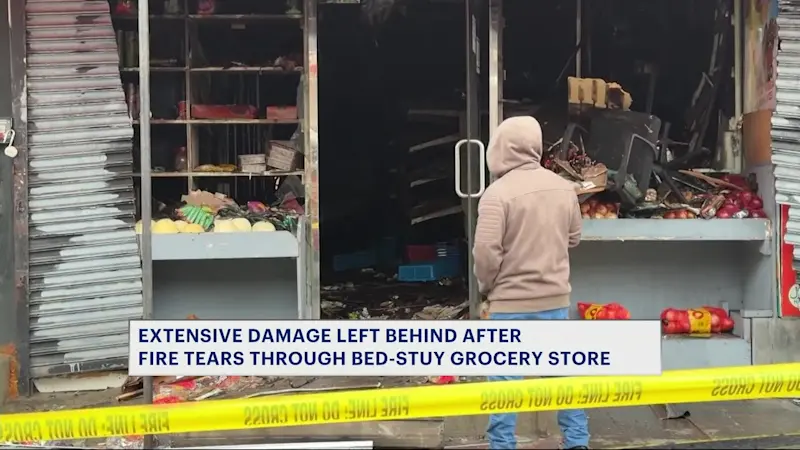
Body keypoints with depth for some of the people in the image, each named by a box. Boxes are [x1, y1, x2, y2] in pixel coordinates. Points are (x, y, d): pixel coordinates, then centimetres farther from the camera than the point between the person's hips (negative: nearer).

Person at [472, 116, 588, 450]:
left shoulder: (498, 192, -16)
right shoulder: (563, 187, 2)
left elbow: (486, 251, -18)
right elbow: (574, 238, 13)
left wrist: (487, 287, -1)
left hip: (511, 303, -5)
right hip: (556, 298, 5)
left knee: (504, 380, 5)